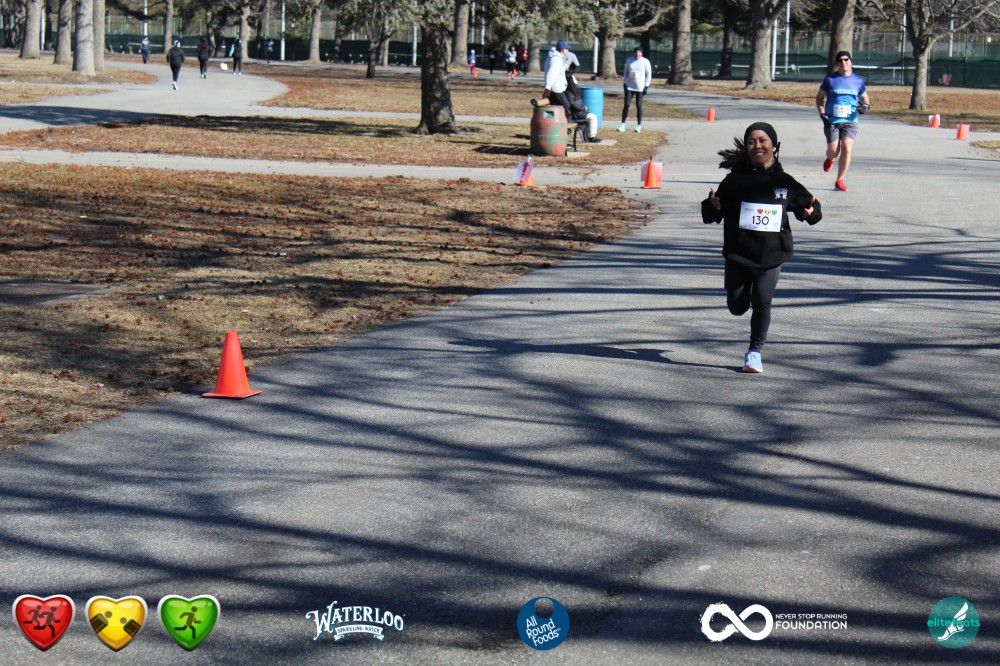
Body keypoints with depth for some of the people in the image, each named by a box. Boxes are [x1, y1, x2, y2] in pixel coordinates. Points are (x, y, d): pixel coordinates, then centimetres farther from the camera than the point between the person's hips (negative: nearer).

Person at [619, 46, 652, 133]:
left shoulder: (645, 62, -4)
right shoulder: (629, 60, 4)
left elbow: (649, 74, -1)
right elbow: (626, 72, 13)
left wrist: (646, 86, -7)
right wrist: (625, 83, 4)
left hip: (640, 87, -2)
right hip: (629, 86, 2)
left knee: (639, 106, -1)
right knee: (626, 105, -3)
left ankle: (639, 126, 7)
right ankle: (623, 125, 0)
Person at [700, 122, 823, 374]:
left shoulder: (784, 182, 3)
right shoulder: (735, 180, -1)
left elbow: (806, 203, 13)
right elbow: (711, 215, 0)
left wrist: (811, 212, -10)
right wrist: (713, 206, -23)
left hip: (771, 254, 0)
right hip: (738, 252, 0)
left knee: (762, 301, -11)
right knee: (737, 306, 4)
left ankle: (755, 351, 9)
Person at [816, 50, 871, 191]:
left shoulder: (858, 81, 9)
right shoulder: (830, 79, 4)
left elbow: (865, 99, 21)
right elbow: (819, 97, 11)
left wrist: (866, 106, -3)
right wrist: (822, 113, -4)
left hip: (850, 121, 1)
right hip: (831, 120, -1)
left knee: (847, 148, -17)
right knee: (833, 150, -9)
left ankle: (840, 181, -5)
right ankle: (830, 159, 32)